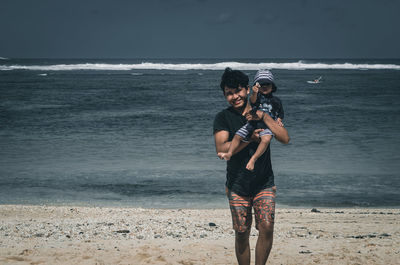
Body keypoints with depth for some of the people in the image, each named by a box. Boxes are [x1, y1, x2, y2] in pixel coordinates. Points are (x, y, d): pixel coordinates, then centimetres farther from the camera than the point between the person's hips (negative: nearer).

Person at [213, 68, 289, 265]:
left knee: (266, 228, -13)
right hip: (238, 186, -1)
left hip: (264, 183, 1)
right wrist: (250, 138, -21)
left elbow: (285, 138, -7)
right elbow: (221, 149, -15)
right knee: (241, 234, 3)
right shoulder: (223, 118, -2)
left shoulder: (264, 112, 4)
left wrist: (263, 116, -16)